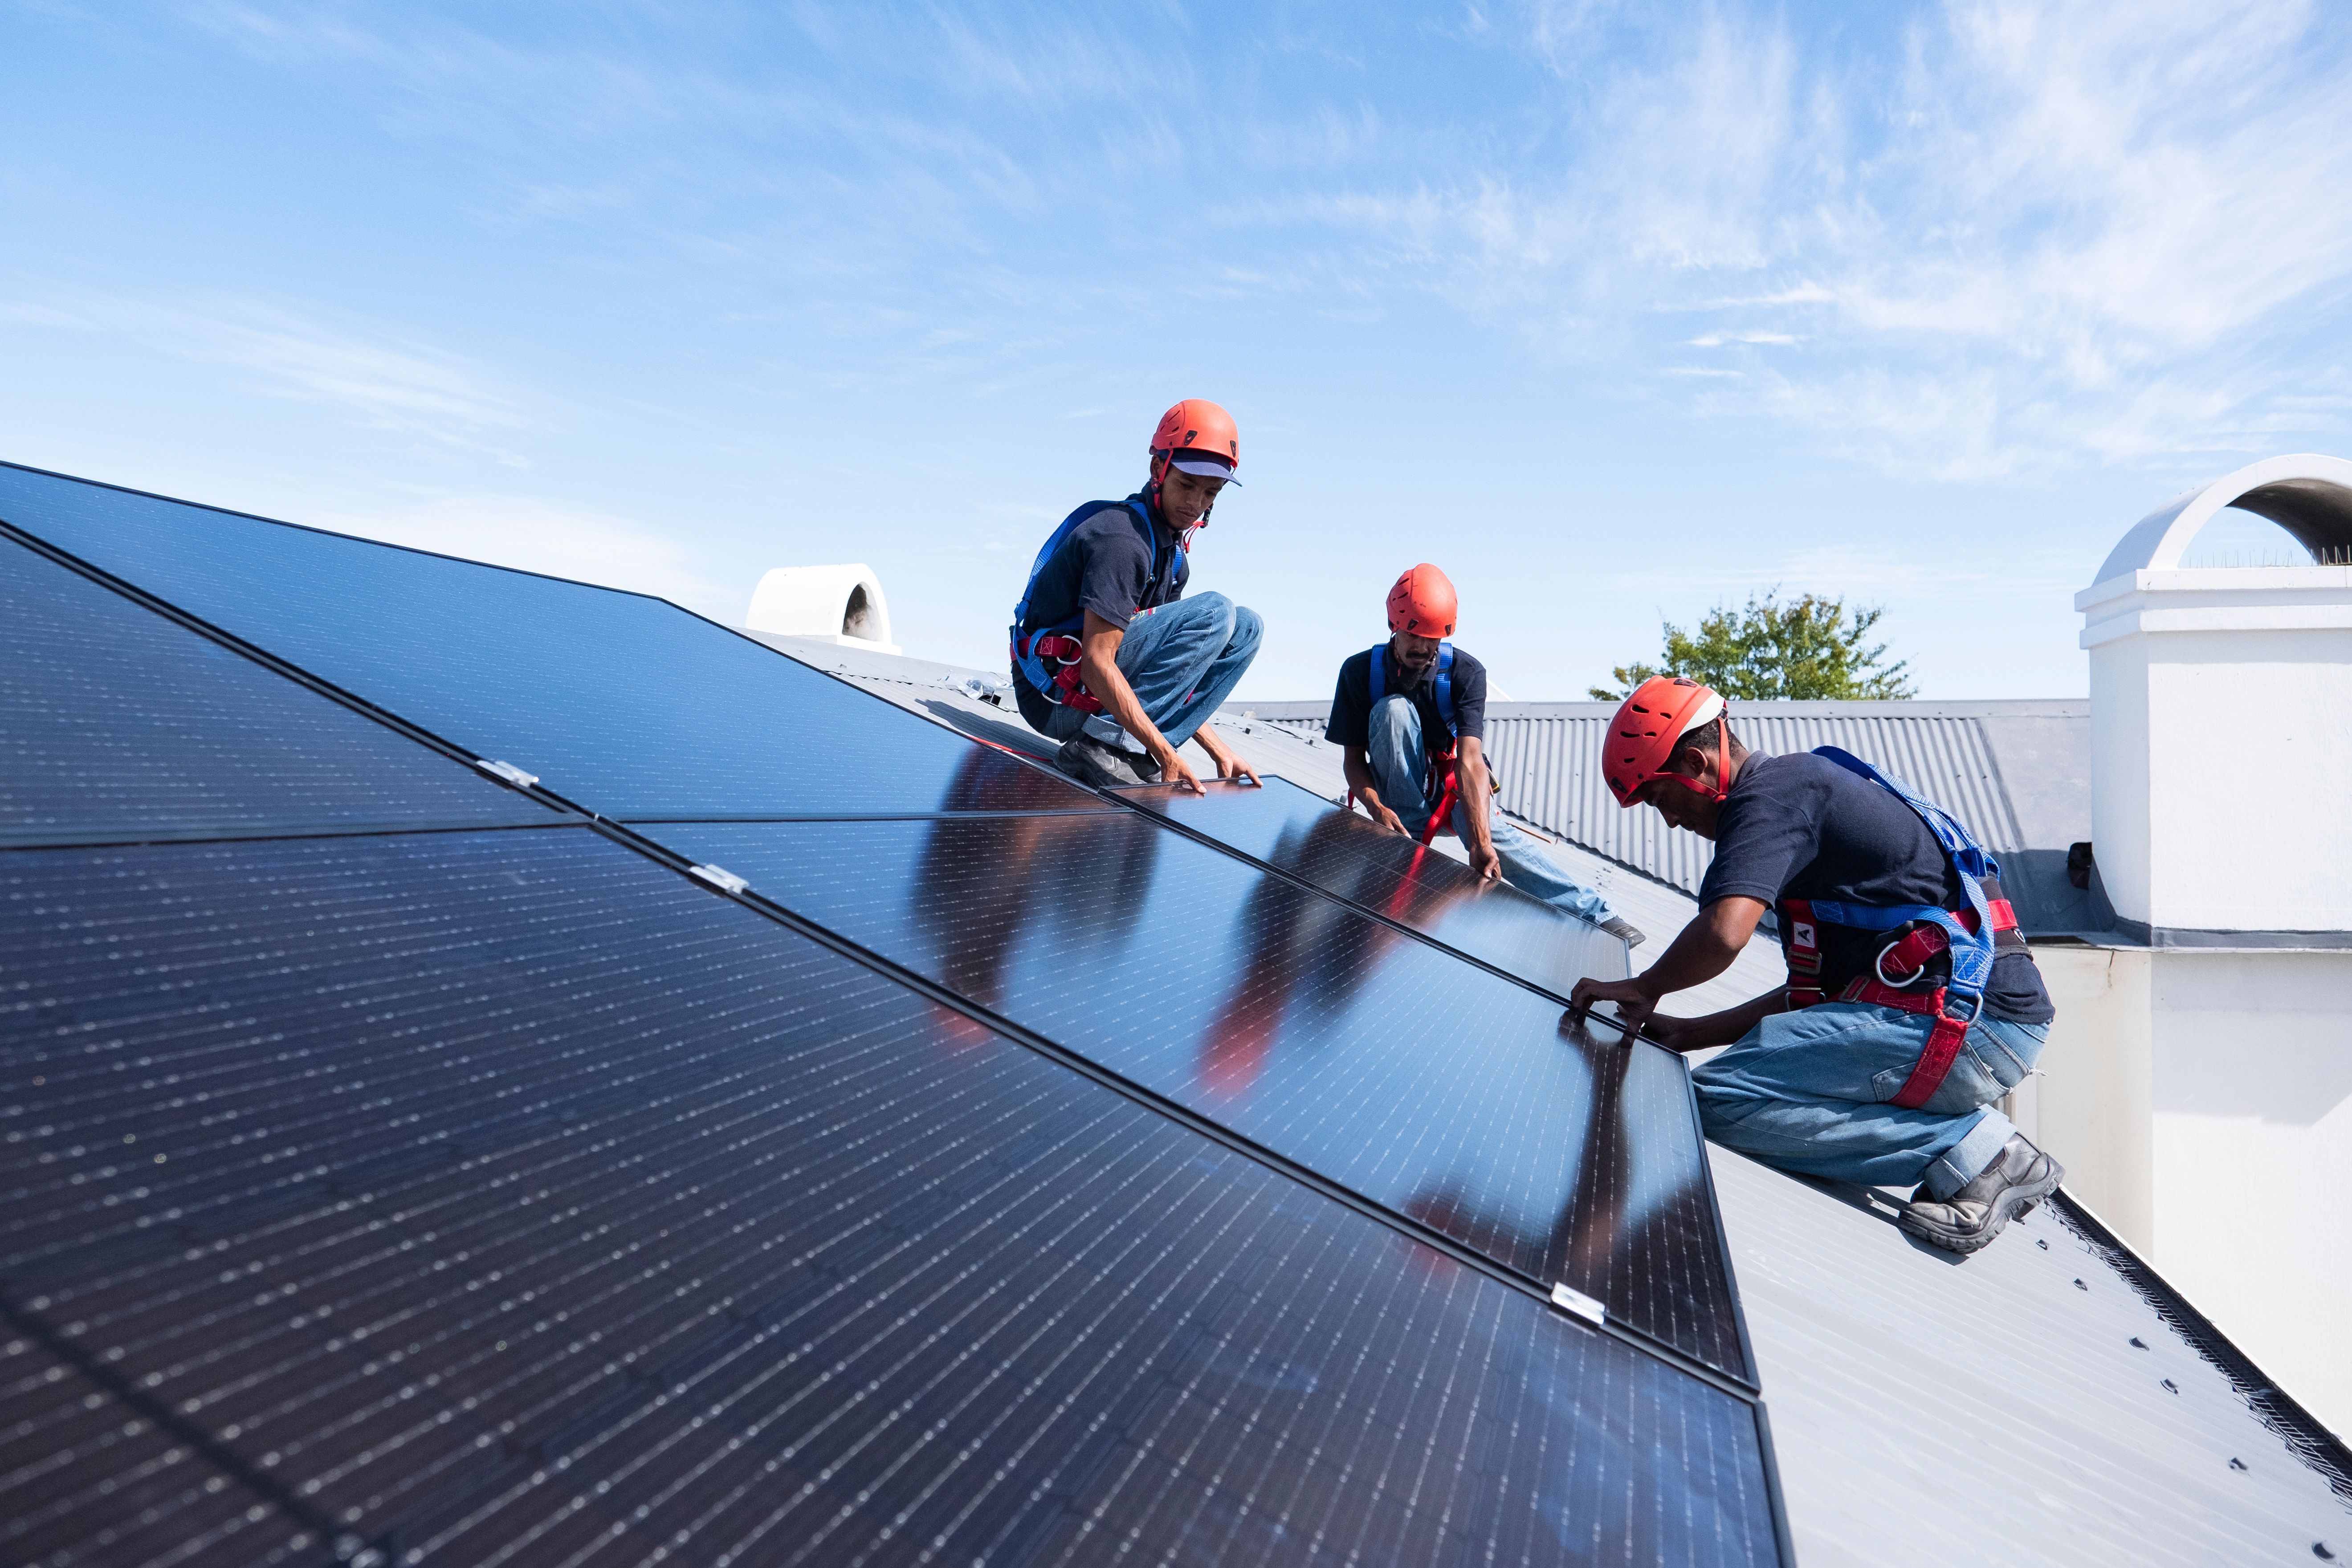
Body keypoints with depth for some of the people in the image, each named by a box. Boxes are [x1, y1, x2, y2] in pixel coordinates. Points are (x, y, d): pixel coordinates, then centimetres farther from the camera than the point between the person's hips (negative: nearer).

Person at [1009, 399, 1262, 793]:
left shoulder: (1172, 552, 11)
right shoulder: (1123, 538, -19)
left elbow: (1165, 666, 12)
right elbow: (1097, 665, -25)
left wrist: (1218, 750, 5)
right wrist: (1167, 753, -26)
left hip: (1091, 690, 9)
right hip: (1056, 698, -9)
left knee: (1246, 627, 4)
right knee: (1214, 613, -18)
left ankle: (1134, 753, -6)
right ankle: (1104, 744, -20)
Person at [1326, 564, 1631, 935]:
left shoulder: (1465, 672, -18)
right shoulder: (1360, 671, -14)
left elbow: (1470, 759, -30)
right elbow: (1352, 758, -11)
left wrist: (1480, 842, -42)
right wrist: (1377, 809, -32)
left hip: (1451, 784, 0)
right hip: (1399, 792, 1)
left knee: (1490, 830, -33)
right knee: (1394, 708, -26)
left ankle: (1592, 912, -31)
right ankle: (1408, 831, -20)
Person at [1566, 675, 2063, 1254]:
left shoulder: (1768, 795, -9)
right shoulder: (1804, 784, 22)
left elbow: (1723, 933, -28)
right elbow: (1820, 988, 23)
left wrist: (1642, 987, -8)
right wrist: (1693, 1034, 17)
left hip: (1967, 1019, -10)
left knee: (1718, 1098, -16)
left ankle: (1969, 1147, -9)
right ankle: (1966, 1126, 7)